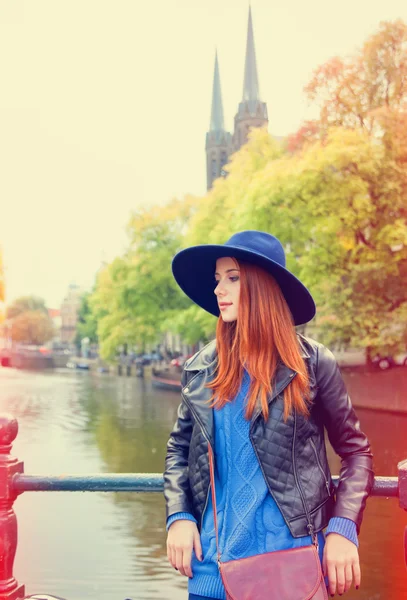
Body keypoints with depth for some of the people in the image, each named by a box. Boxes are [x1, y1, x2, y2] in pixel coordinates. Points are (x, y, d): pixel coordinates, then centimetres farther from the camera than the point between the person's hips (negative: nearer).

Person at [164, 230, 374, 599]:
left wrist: (343, 529, -11)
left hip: (292, 558, -2)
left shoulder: (312, 362, -6)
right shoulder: (201, 368, 2)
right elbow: (179, 448, 12)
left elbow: (356, 451, 0)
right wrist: (178, 516, -2)